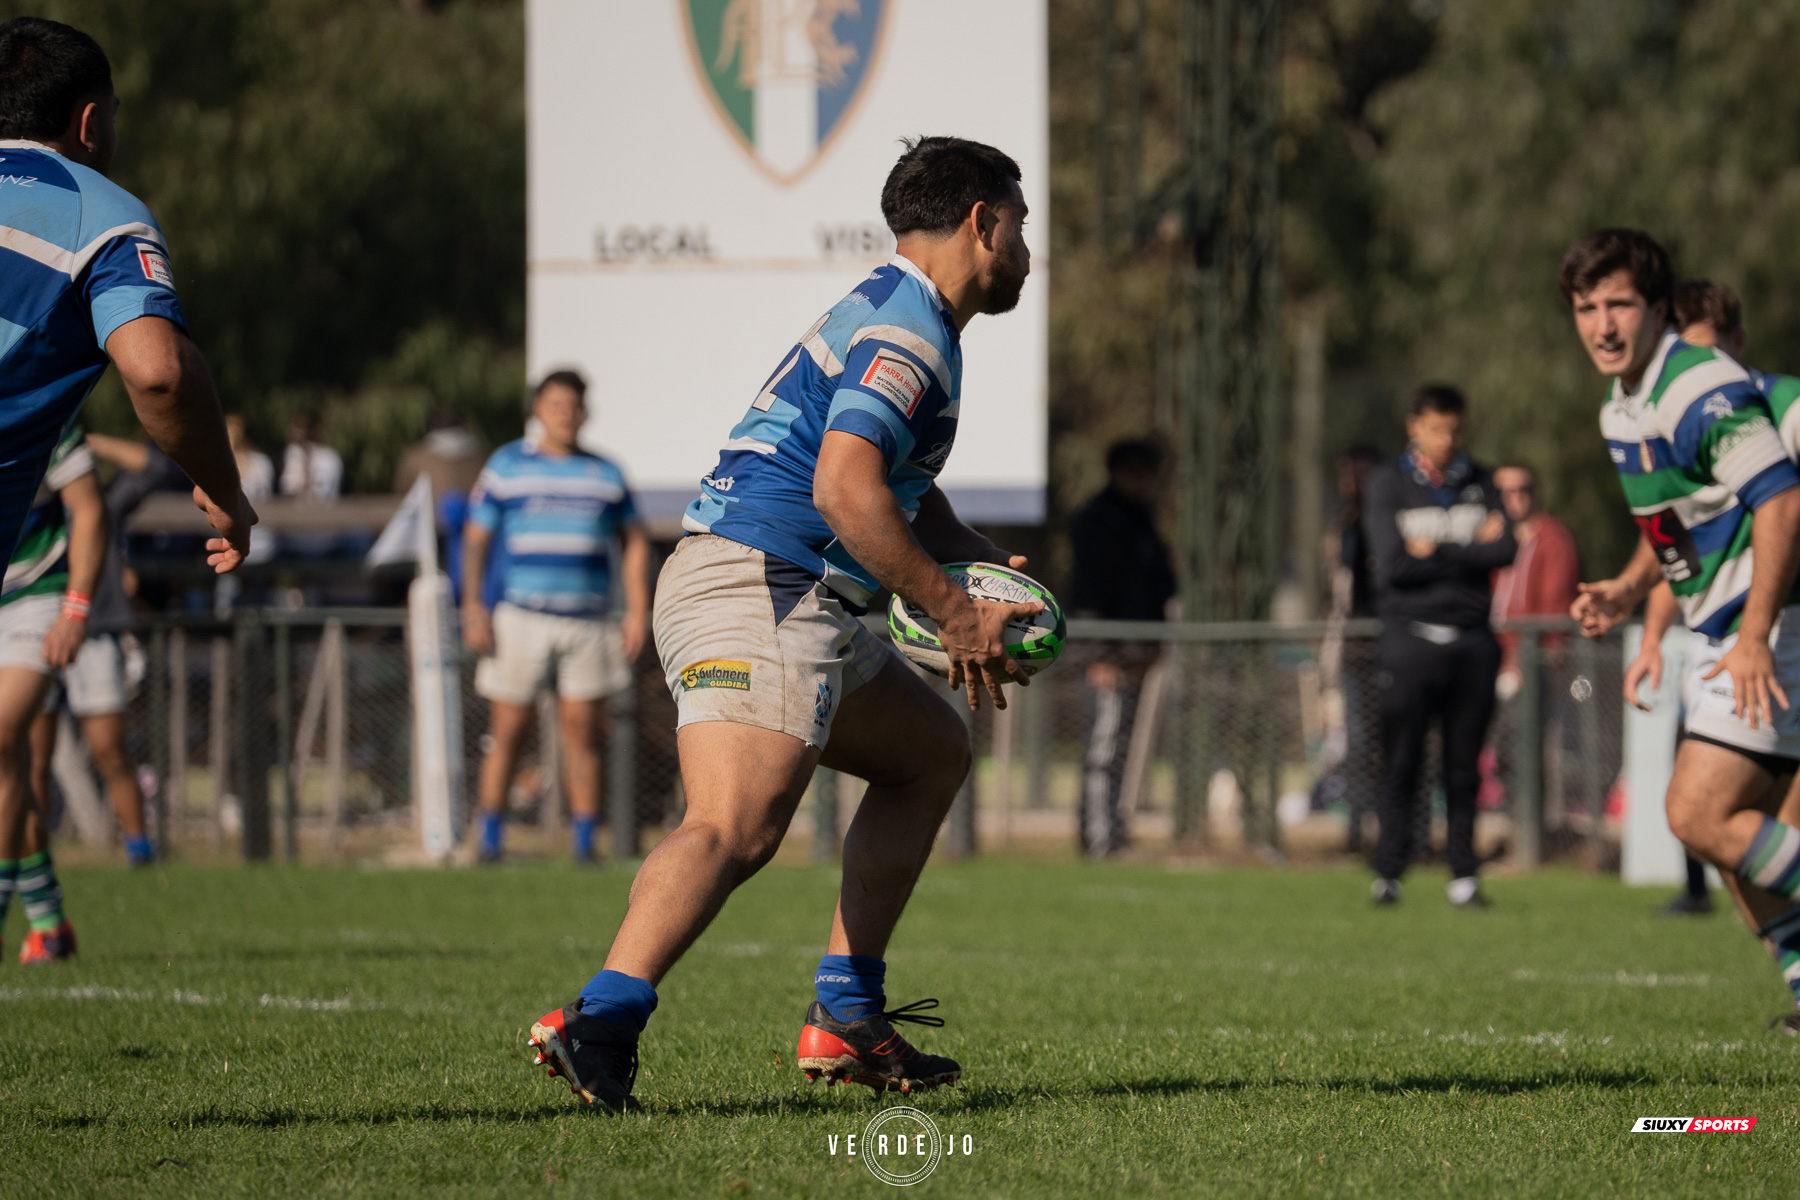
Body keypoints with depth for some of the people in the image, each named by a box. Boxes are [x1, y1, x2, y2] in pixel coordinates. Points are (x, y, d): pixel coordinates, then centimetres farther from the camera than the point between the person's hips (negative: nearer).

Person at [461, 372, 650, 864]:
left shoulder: (605, 474, 12)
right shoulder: (506, 467, 5)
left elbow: (635, 542, 17)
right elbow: (475, 541, 4)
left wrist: (637, 611, 7)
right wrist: (473, 608, -6)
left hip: (587, 619, 2)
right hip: (520, 616, -2)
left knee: (583, 731, -2)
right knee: (508, 729, -3)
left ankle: (585, 843, 2)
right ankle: (489, 841, 3)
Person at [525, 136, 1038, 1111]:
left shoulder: (890, 317, 24)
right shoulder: (909, 330, -9)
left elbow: (904, 495, 36)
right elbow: (844, 488, -23)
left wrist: (985, 569, 18)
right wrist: (955, 615, -15)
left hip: (794, 602, 11)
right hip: (759, 590, -11)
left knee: (931, 751, 23)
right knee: (735, 827, -26)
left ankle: (845, 1021, 18)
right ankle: (599, 1020, -45)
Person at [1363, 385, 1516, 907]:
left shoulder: (1479, 483, 11)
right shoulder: (1388, 483, 4)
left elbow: (1506, 549, -4)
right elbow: (1394, 563, -9)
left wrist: (1437, 551, -8)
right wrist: (1471, 549, -5)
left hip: (1471, 642, 2)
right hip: (1410, 640, -2)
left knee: (1464, 767, 3)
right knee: (1401, 765, -4)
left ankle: (1464, 876, 7)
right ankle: (1388, 873, 2)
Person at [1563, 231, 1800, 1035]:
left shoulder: (1702, 389, -18)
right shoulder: (1621, 410, 14)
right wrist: (1627, 590, 10)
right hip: (1725, 636, 10)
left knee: (1700, 817, -15)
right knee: (1729, 832, 9)